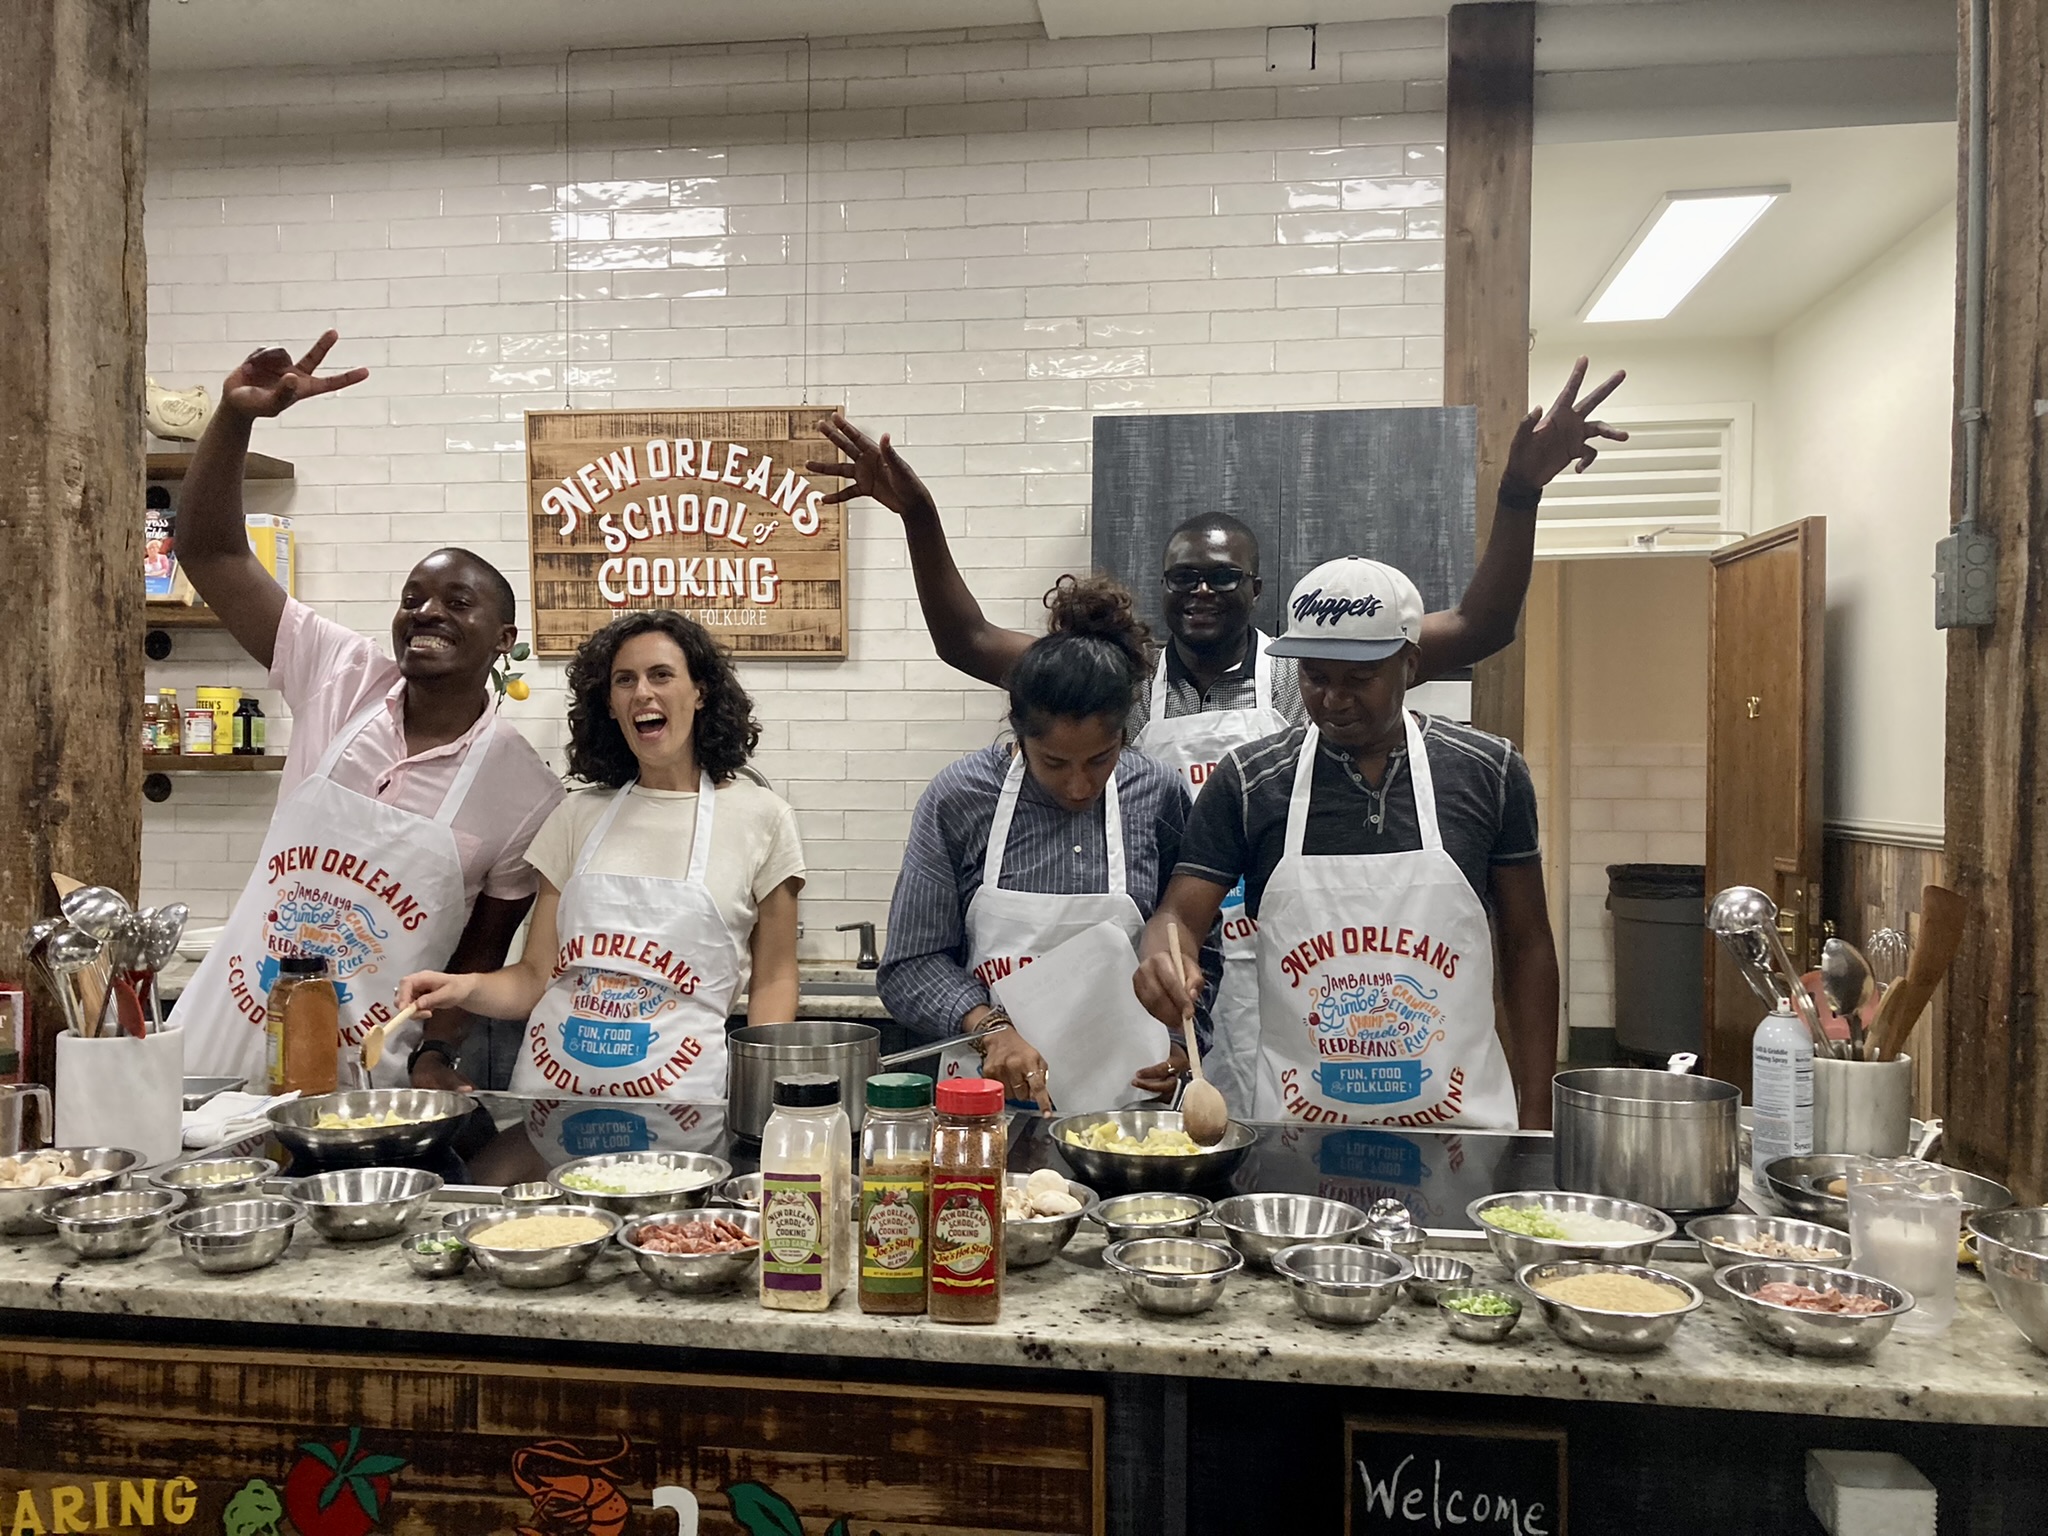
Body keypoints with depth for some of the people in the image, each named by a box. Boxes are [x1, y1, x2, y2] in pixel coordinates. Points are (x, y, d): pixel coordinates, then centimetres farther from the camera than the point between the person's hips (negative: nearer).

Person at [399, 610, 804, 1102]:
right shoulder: (577, 817, 9)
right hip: (550, 1084, 3)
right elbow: (536, 976, 10)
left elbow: (772, 980, 4)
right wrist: (466, 988, -10)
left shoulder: (760, 819, 1)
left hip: (677, 1096, -2)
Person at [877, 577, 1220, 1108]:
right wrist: (991, 1029, -17)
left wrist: (1178, 1038, -4)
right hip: (991, 1090, -1)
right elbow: (911, 964, -2)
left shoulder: (1158, 795, 1)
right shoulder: (957, 798, -3)